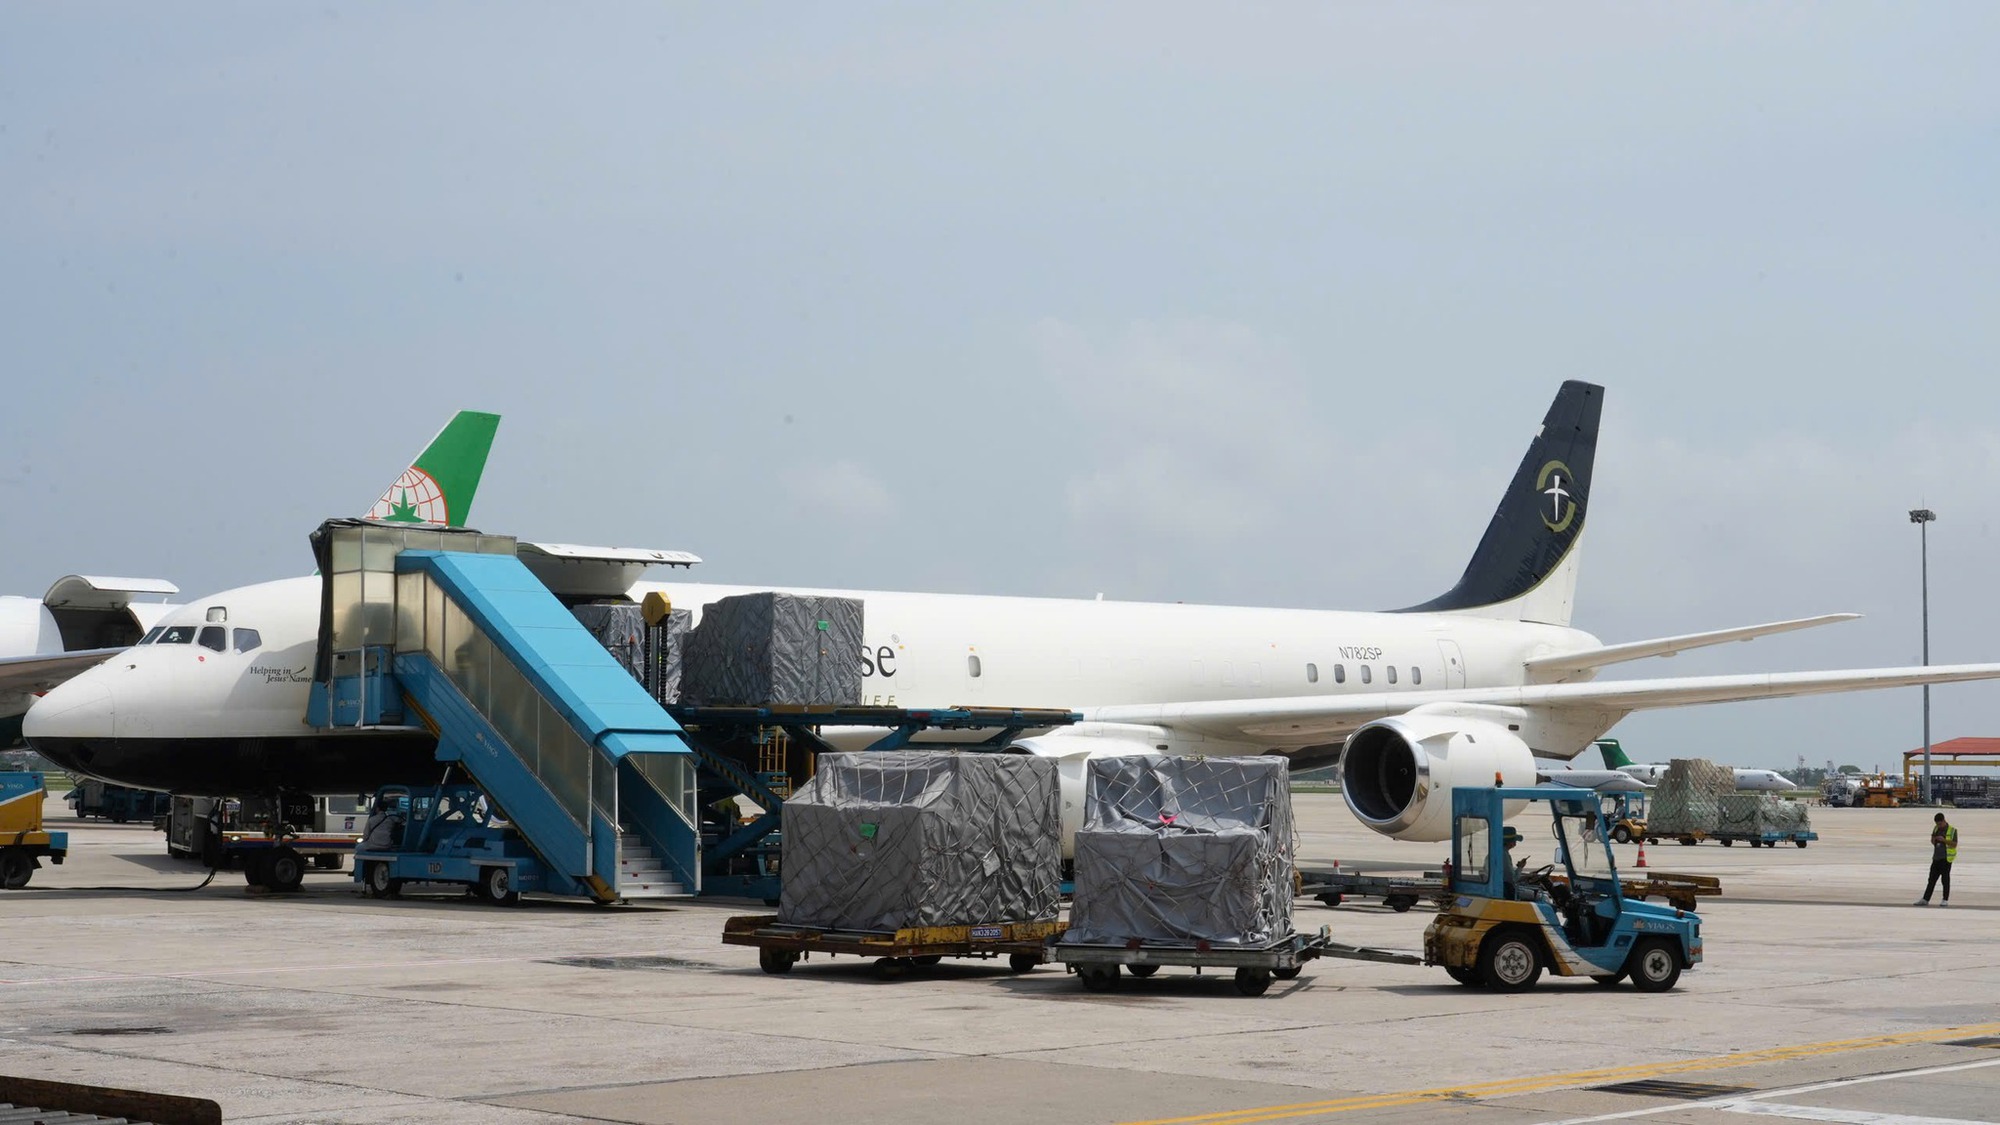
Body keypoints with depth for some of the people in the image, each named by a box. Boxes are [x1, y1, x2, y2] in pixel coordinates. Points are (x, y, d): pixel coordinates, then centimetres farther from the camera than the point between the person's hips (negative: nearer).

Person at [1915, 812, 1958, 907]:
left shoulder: (1952, 830, -7)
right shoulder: (1936, 828, 11)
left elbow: (1954, 844, -11)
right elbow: (1932, 841, 21)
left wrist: (1944, 840, -22)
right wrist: (1933, 840, -2)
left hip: (1946, 858, -6)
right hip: (1936, 857, 6)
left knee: (1945, 879, 0)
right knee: (1932, 879, 7)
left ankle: (1945, 900, 9)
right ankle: (1925, 899, 8)